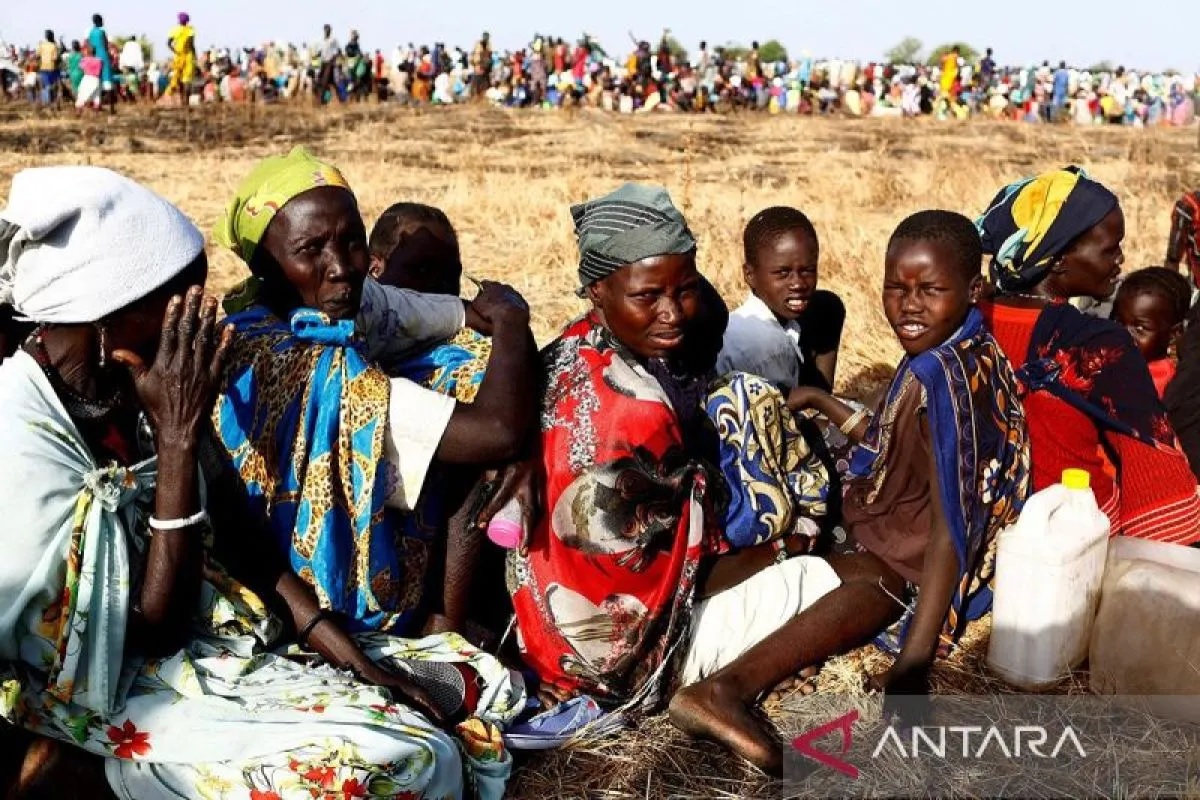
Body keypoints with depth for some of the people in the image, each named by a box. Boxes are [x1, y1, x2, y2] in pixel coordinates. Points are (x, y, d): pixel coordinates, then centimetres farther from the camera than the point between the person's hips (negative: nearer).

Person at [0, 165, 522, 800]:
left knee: (482, 682, 3)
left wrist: (345, 649, -7)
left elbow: (234, 528, 2)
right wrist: (177, 438, -27)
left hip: (222, 625, 7)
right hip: (133, 696, -7)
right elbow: (154, 630, -22)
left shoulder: (131, 378, -3)